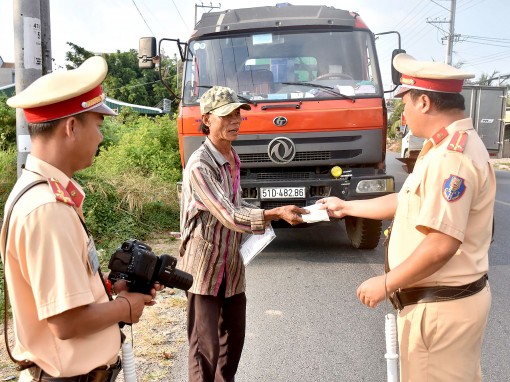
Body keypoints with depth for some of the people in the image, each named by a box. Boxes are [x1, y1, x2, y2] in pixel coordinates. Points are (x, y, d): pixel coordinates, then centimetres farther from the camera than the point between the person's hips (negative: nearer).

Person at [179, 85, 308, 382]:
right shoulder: (200, 165, -22)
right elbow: (229, 217, -27)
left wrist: (261, 217, 0)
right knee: (206, 346, 1)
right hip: (205, 265, -8)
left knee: (234, 336, 21)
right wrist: (275, 214, -34)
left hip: (232, 263, 8)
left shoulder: (233, 158, 6)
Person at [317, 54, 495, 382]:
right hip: (448, 298, 10)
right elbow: (407, 202, 17)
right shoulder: (450, 146, 11)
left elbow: (441, 245, -29)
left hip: (441, 307, -10)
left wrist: (386, 283, -17)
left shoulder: (452, 156, -25)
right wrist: (346, 207, 21)